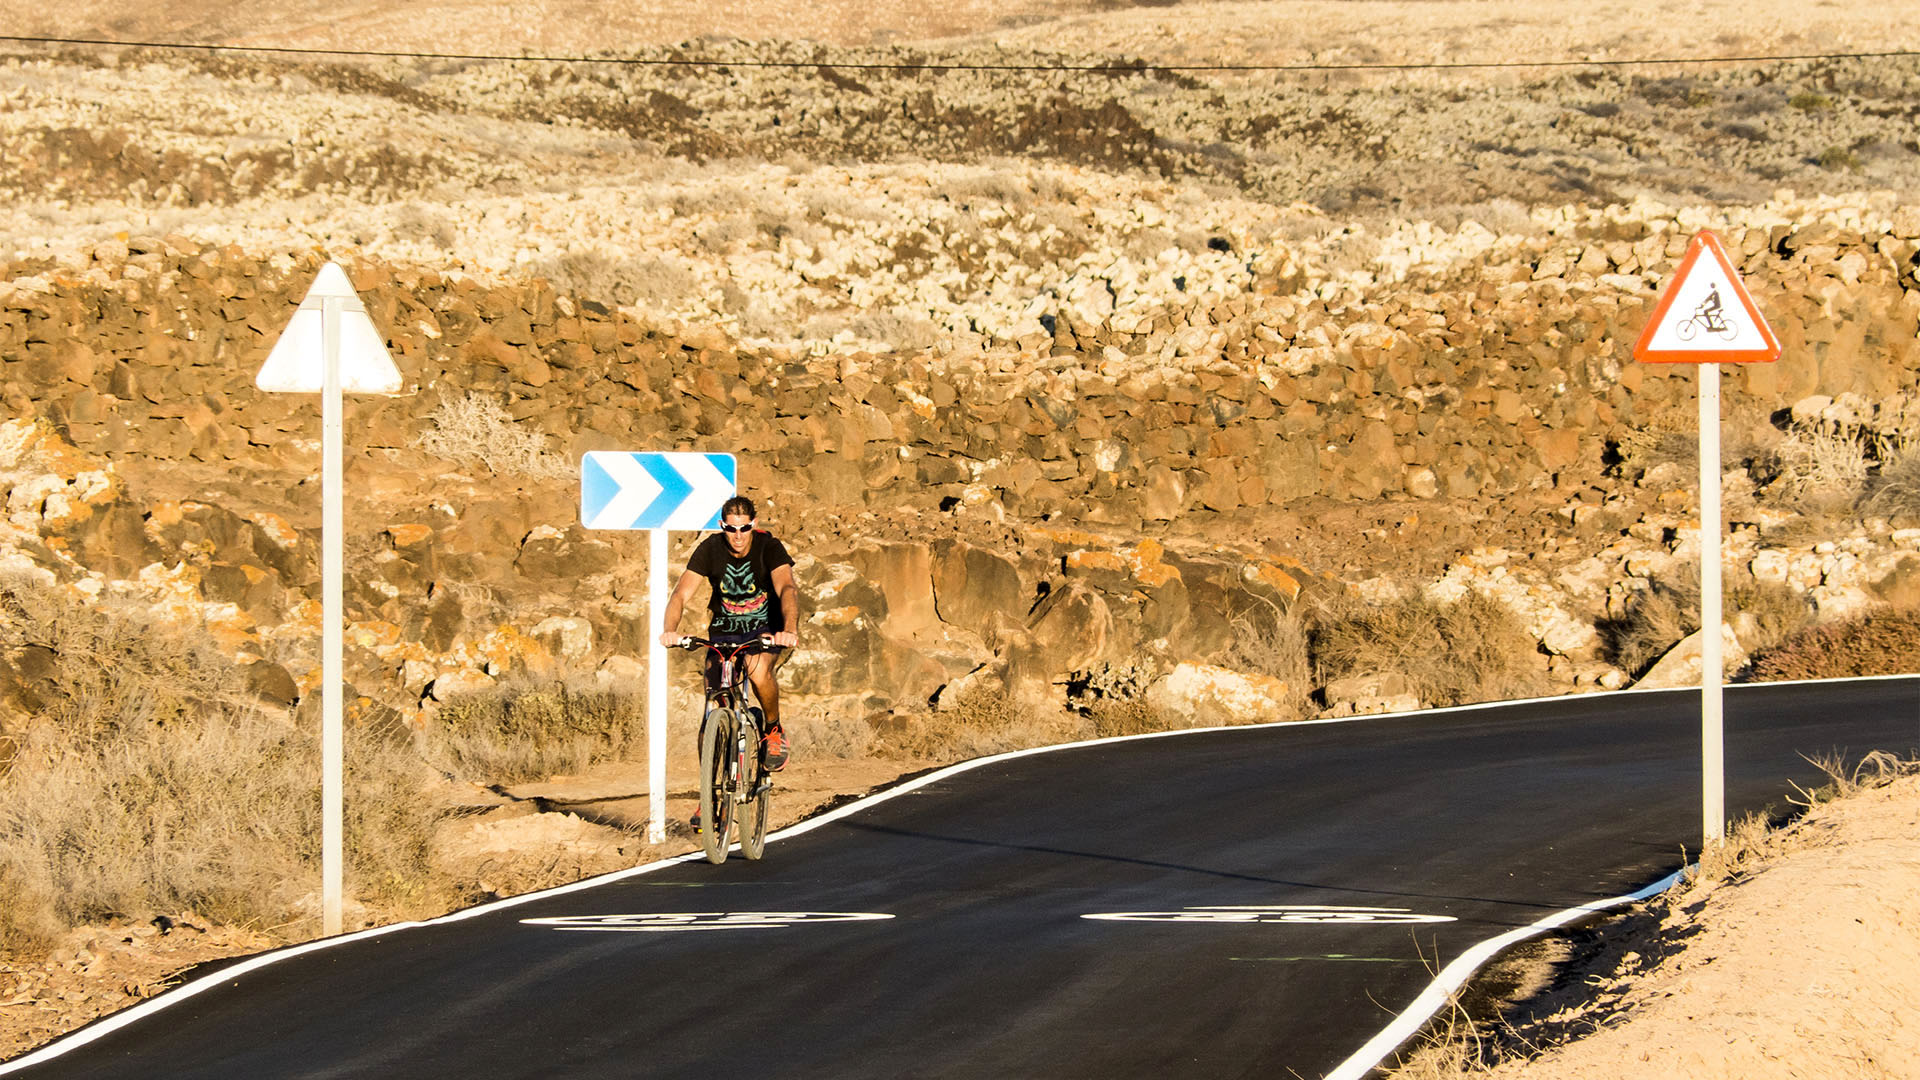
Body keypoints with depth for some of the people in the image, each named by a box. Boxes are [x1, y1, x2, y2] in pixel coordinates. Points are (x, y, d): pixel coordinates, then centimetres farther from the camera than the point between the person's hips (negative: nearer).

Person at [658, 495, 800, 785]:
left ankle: (774, 730, -7)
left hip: (764, 628, -2)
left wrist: (790, 629, -54)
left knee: (759, 670, -35)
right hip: (724, 630, 2)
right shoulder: (710, 549, -15)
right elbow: (681, 594, -22)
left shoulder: (769, 547, -19)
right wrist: (670, 630, -43)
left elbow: (787, 588, -34)